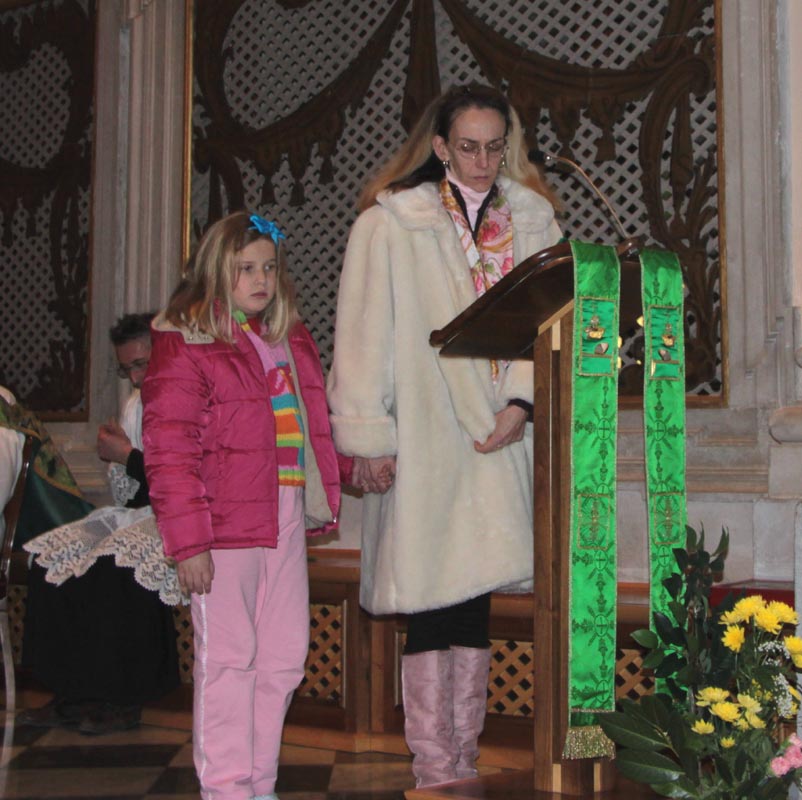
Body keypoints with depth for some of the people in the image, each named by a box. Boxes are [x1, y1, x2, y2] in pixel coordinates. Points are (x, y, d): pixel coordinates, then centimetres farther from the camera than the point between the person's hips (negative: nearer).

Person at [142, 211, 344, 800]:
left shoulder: (291, 340, 17)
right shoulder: (185, 345, -6)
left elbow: (315, 425, 25)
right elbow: (169, 451, -11)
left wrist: (325, 496, 16)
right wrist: (188, 540, -16)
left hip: (287, 523, 7)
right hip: (226, 528, -7)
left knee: (285, 657, 11)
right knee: (229, 658, 0)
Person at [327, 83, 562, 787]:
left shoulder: (531, 222, 13)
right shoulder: (390, 224, 0)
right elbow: (364, 335, -2)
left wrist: (522, 399, -9)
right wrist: (368, 437, -7)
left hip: (497, 437, 4)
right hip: (422, 444, -4)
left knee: (475, 594, 9)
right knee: (433, 602, -4)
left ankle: (464, 761, 20)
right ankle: (434, 770, 5)